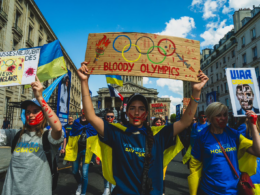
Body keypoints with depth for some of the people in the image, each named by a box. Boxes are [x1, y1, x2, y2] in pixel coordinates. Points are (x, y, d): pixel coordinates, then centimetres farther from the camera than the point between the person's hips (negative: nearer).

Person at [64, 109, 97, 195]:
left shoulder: (92, 125, -8)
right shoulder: (76, 123, 0)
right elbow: (71, 139, 3)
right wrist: (68, 153, 1)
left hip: (86, 151, -3)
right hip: (76, 150, 4)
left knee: (84, 174, -4)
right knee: (74, 171, 18)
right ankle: (79, 184, 49)